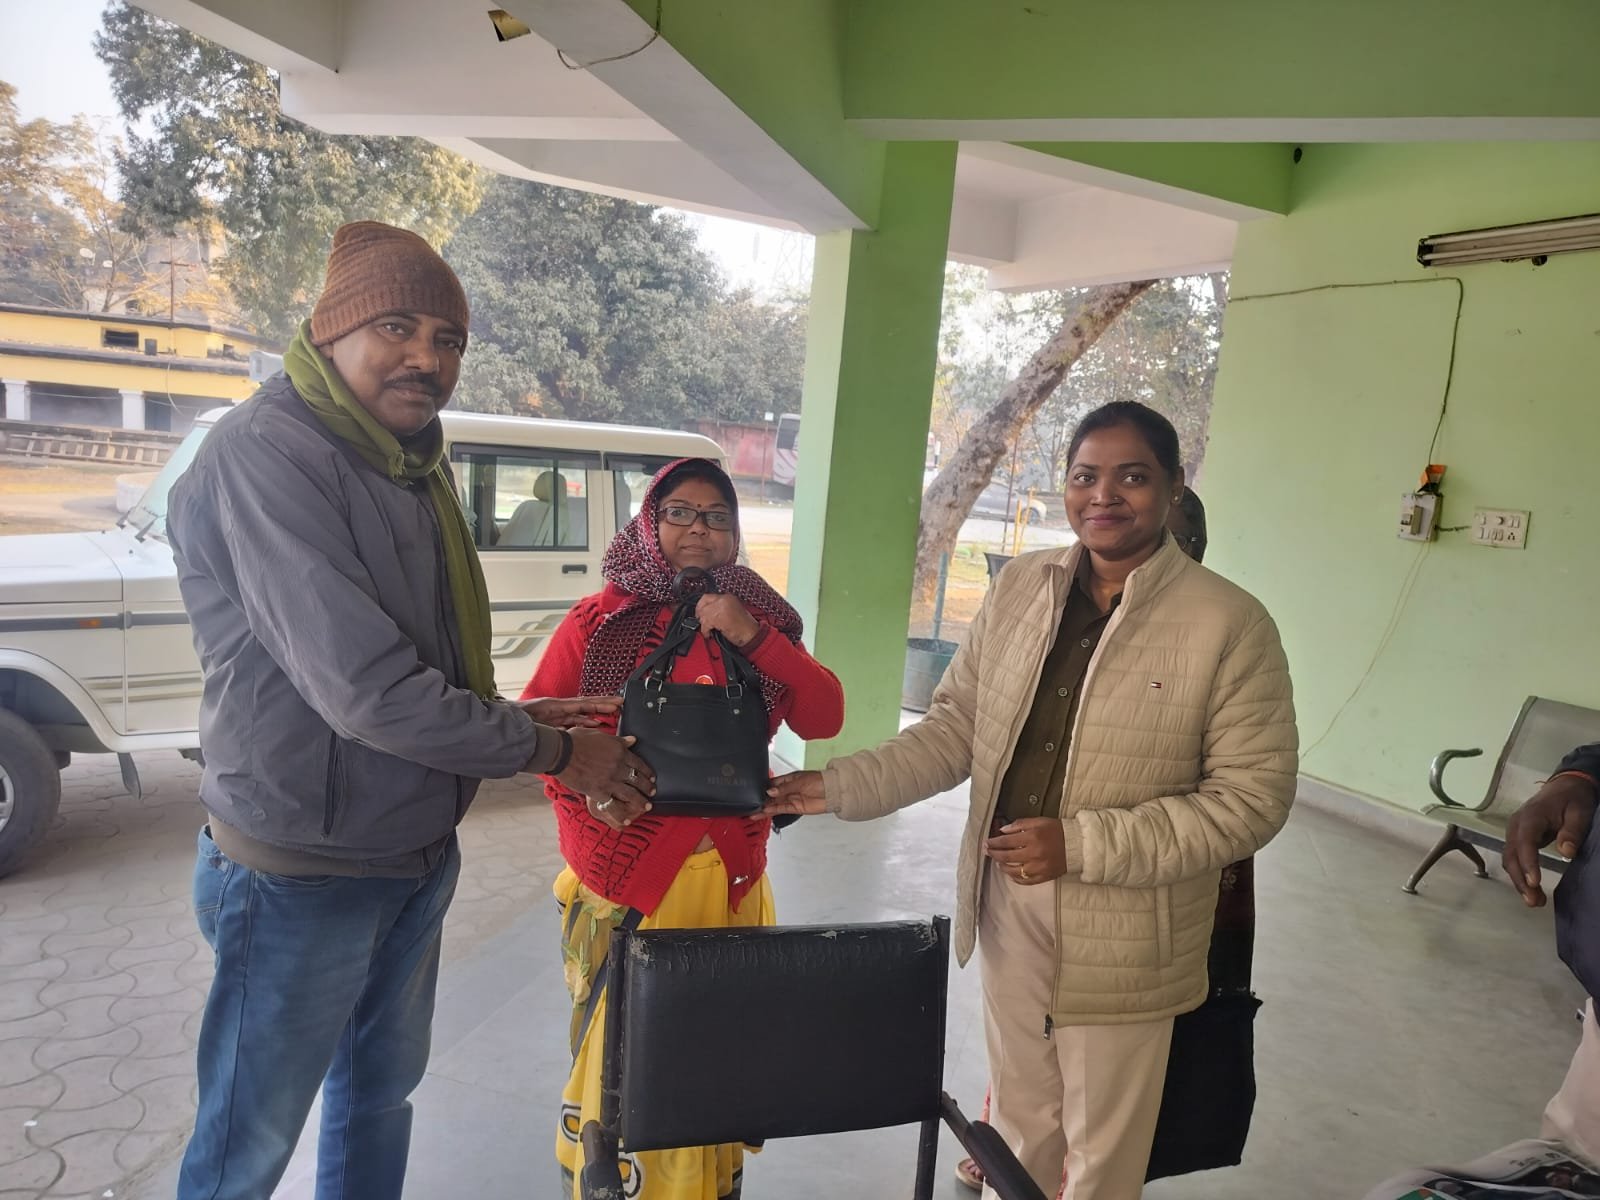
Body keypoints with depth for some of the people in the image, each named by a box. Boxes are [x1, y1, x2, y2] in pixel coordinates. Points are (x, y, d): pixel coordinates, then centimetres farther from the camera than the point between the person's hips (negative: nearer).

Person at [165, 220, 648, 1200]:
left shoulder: (409, 462, 7)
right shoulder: (266, 451, -21)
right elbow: (362, 689, -28)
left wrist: (514, 716, 1)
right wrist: (549, 751, -17)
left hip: (420, 854, 8)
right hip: (304, 871, -8)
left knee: (382, 1090, 24)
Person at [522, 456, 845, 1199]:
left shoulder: (760, 620, 7)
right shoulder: (600, 620, -3)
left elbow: (824, 720, -1)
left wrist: (755, 638, -13)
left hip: (732, 875, 3)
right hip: (625, 873, -3)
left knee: (722, 1049, 14)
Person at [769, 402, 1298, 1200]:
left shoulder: (1231, 623, -14)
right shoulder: (1020, 588, 0)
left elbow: (1252, 798, -15)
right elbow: (957, 727, 4)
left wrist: (1081, 845, -22)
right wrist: (843, 786, -7)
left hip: (1121, 938, -3)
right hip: (1008, 909, 4)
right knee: (1018, 1126, 24)